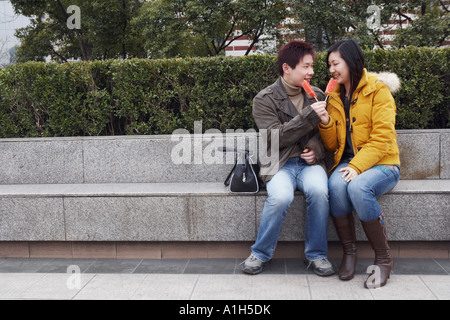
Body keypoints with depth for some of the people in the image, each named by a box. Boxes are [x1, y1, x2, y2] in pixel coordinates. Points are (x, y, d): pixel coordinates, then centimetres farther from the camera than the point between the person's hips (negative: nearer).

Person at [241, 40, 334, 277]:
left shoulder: (317, 95, 13)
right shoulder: (264, 100, -1)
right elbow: (273, 138, -12)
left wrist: (317, 150, -3)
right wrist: (309, 116, -18)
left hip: (309, 162, 3)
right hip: (280, 164, -3)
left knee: (318, 191, -31)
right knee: (280, 196, -34)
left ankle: (316, 255, -10)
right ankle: (261, 253, -8)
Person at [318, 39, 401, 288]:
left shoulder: (378, 89, -1)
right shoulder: (334, 96, 14)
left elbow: (382, 137, -12)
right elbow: (332, 145, 13)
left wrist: (358, 166, -24)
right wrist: (325, 122, -6)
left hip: (380, 163, -3)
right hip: (348, 162, 4)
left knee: (358, 187, -35)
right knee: (336, 185, -31)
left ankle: (383, 258, -16)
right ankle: (348, 251, -13)